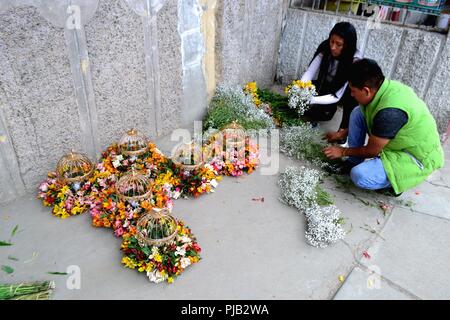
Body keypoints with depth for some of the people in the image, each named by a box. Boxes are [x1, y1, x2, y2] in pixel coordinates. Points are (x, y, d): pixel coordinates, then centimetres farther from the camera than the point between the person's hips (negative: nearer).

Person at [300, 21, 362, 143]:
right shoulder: (325, 48, -24)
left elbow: (337, 96, -35)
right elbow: (309, 73, -21)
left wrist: (310, 100, -47)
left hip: (346, 92, -3)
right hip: (327, 87, 3)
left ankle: (344, 131, -17)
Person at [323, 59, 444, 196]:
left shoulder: (389, 112, -34)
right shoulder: (386, 86, -9)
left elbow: (371, 151, -19)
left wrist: (343, 151, -4)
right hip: (399, 141, 9)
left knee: (360, 176, -29)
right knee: (358, 112, -1)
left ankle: (398, 179, 1)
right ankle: (354, 162, 9)